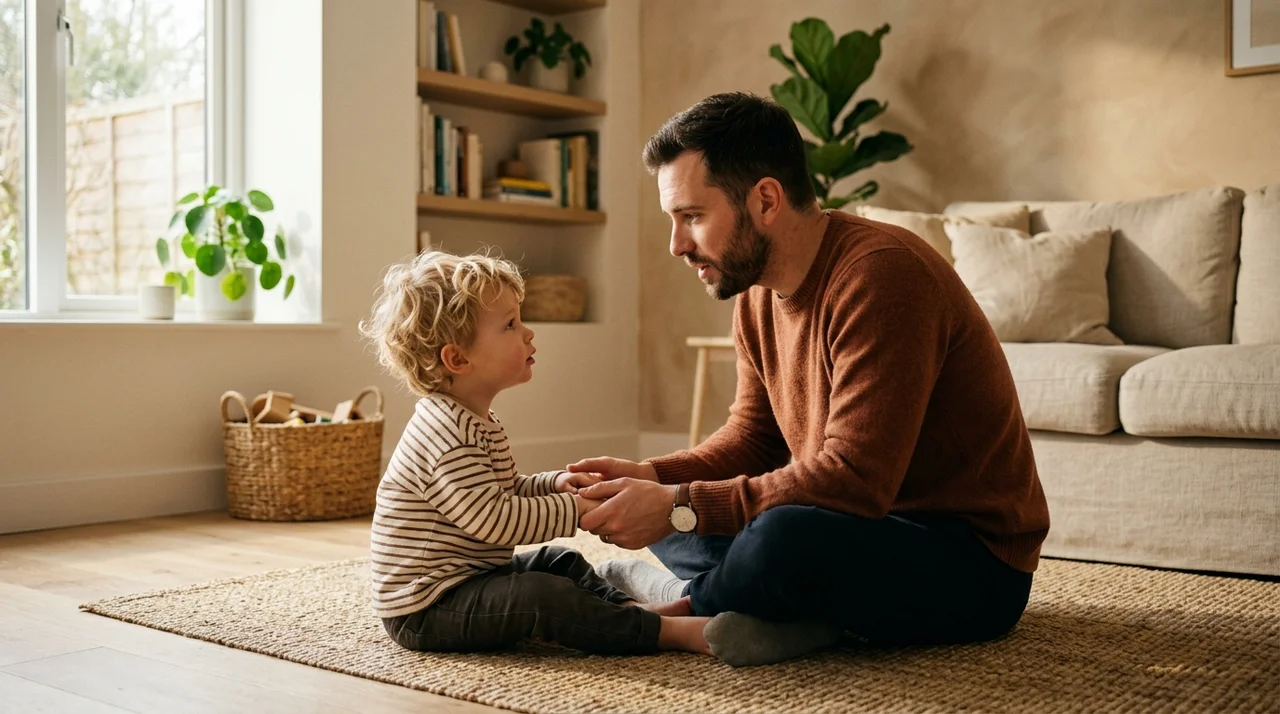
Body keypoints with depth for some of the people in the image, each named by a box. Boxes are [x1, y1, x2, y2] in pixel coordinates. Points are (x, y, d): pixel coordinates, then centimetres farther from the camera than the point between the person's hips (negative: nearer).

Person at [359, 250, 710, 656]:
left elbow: (503, 492, 22)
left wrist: (552, 484, 3)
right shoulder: (447, 433, -24)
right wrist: (575, 508, -20)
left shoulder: (477, 423, 10)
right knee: (543, 595, -27)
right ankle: (667, 631, -24)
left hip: (466, 579, 11)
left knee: (560, 562, 19)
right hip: (424, 609, -11)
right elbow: (495, 520, -28)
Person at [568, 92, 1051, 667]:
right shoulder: (758, 291, 4)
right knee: (653, 508, 8)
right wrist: (654, 479, -8)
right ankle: (801, 614, -12)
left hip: (974, 563, -8)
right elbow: (752, 438, 10)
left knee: (785, 537, -37)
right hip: (868, 522, 9)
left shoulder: (880, 274, -24)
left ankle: (690, 598, -4)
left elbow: (855, 479, -30)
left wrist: (681, 507, -27)